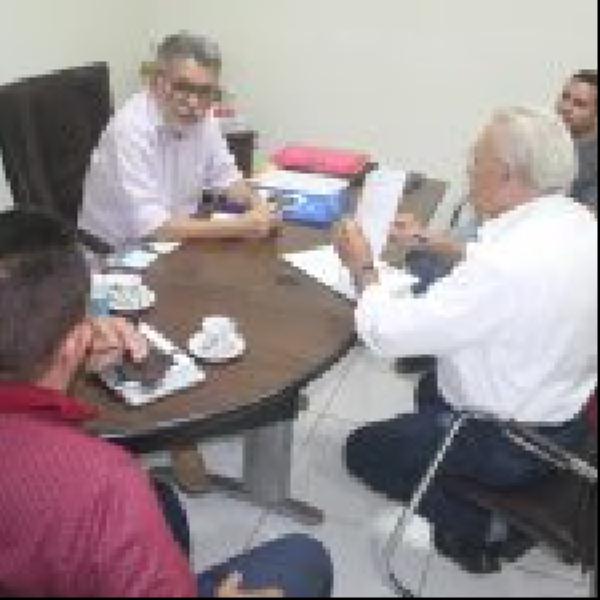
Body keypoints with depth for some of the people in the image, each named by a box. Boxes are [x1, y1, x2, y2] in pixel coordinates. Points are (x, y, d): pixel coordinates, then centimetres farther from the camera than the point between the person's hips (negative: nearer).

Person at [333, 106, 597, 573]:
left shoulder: (507, 264, -35)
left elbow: (387, 333, -28)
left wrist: (363, 269, -12)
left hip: (512, 445, -8)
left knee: (363, 449, 11)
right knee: (432, 389, 32)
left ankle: (482, 528, 12)